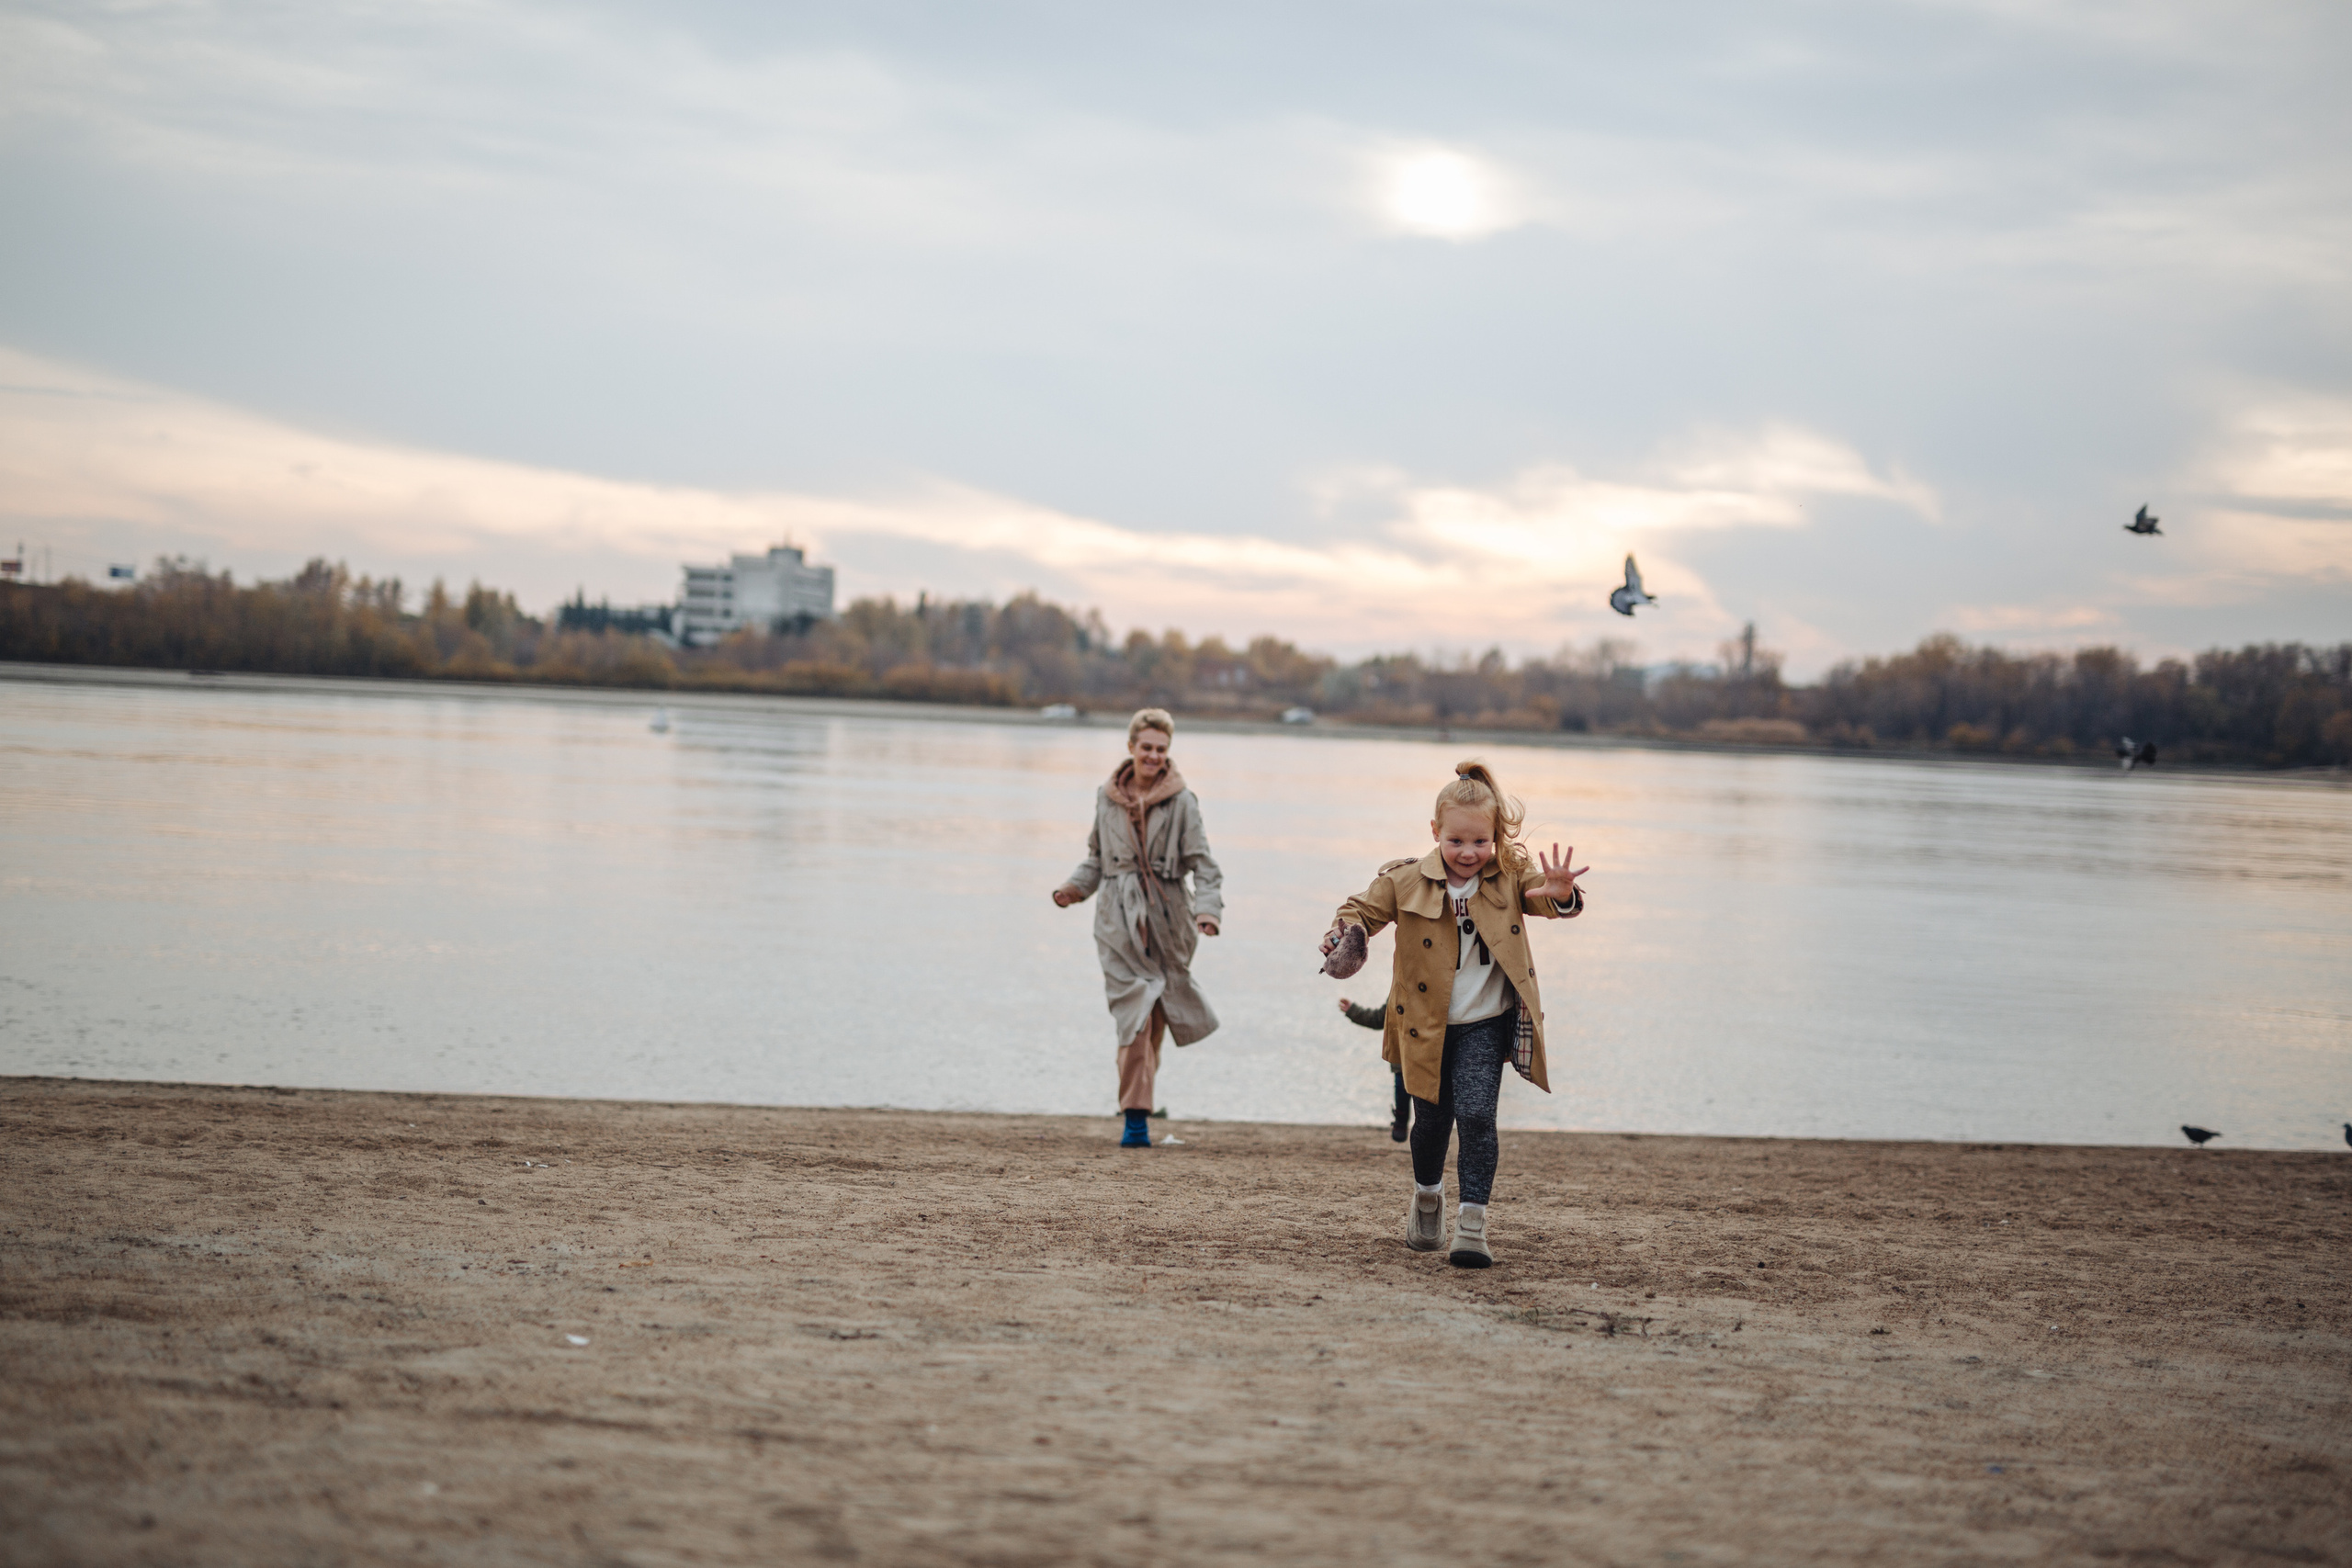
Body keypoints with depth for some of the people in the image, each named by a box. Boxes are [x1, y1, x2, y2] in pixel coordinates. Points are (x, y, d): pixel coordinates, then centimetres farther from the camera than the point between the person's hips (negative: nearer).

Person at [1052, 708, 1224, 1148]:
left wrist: (1207, 909, -20)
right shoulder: (1108, 797, 6)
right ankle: (1136, 1121, -8)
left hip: (1167, 921, 0)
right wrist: (1075, 887, -1)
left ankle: (1139, 1104, 28)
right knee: (1135, 1017, -10)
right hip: (1120, 922, 0)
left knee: (1155, 1021, 7)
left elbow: (1203, 864, -4)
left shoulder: (1181, 802, -2)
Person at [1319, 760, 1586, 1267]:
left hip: (1484, 1024, -1)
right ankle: (1427, 1196, 42)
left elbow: (1543, 896, -17)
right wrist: (1346, 936, -22)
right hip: (1426, 1026, 1)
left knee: (1476, 1116, -15)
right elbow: (1363, 908, 0)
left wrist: (1560, 894, -42)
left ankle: (1472, 1225, -12)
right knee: (1431, 1120, 13)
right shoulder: (1405, 882, -7)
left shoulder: (1510, 878, -6)